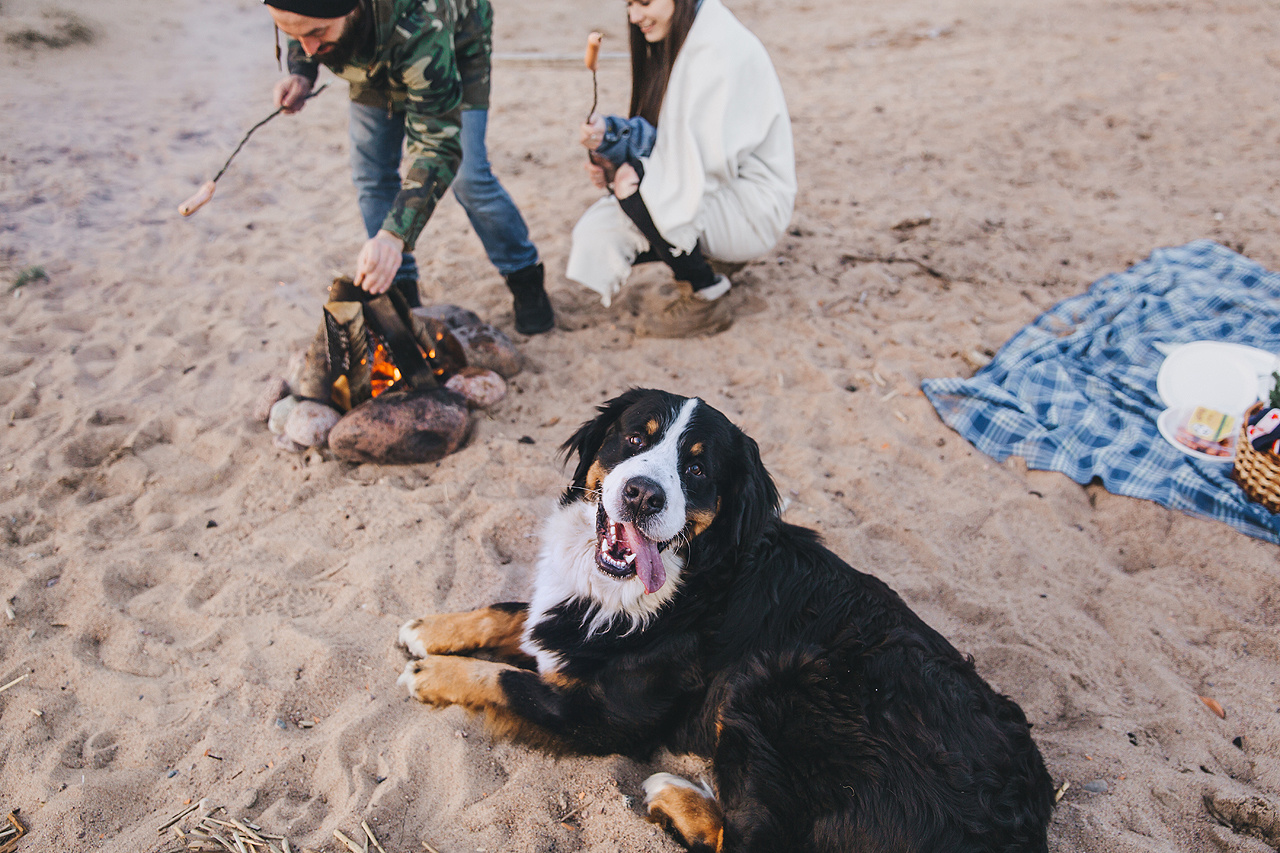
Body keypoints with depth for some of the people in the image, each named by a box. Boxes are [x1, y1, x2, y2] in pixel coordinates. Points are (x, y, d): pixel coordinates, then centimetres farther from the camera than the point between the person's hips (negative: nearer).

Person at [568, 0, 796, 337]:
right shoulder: (673, 45, 8)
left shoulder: (721, 50, -20)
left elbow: (711, 157, -25)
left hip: (752, 208, -8)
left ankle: (706, 300, -11)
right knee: (597, 236, -3)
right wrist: (609, 137, -9)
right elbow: (666, 141, 8)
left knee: (634, 187, -27)